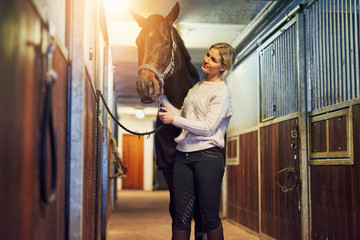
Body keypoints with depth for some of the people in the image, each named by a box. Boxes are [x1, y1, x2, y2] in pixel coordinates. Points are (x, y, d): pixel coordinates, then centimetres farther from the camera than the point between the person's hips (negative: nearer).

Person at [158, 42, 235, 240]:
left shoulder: (222, 92, -4)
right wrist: (161, 96, 14)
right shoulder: (197, 86, 19)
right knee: (181, 216, 6)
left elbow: (207, 127, -13)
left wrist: (174, 119, -14)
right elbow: (181, 116, 20)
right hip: (183, 155, 7)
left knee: (211, 217, 2)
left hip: (207, 157, -6)